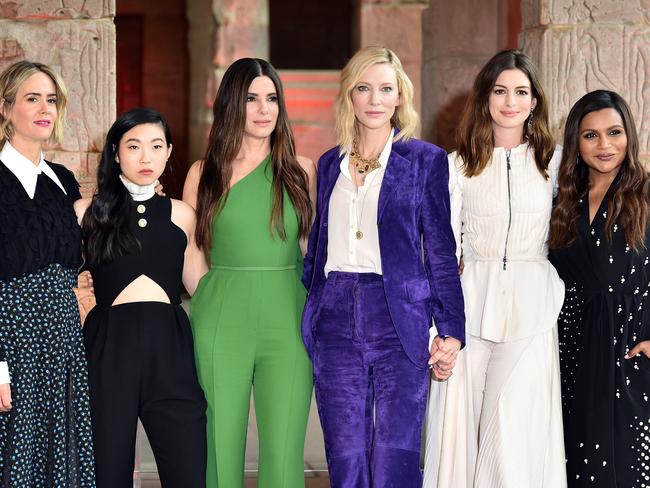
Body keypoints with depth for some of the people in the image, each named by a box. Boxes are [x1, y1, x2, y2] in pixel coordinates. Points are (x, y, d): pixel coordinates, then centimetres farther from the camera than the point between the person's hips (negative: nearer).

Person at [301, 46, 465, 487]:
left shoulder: (426, 160, 2)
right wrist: (301, 319, 13)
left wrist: (451, 330, -5)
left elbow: (442, 251, 1)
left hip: (400, 323, -4)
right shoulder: (330, 164, 14)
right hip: (336, 323, 4)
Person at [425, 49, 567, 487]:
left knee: (512, 431, -11)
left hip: (530, 304, -1)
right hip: (471, 301, 1)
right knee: (462, 424, 1)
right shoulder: (458, 165, 6)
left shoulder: (553, 160, 7)